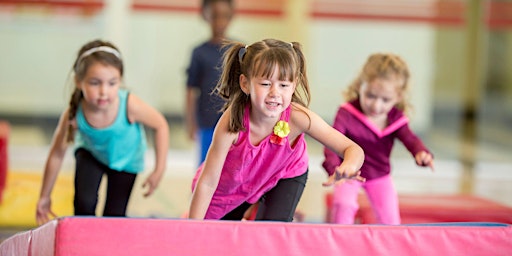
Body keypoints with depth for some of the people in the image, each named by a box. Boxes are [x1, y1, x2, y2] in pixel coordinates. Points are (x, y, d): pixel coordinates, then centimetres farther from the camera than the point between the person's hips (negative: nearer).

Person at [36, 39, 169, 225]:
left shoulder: (130, 105, -38)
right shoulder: (73, 115, -34)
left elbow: (161, 126, -19)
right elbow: (56, 154, -18)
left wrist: (159, 171, -19)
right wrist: (44, 197, -9)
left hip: (125, 159, 0)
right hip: (90, 153, 0)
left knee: (115, 215, -2)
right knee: (84, 203, -18)